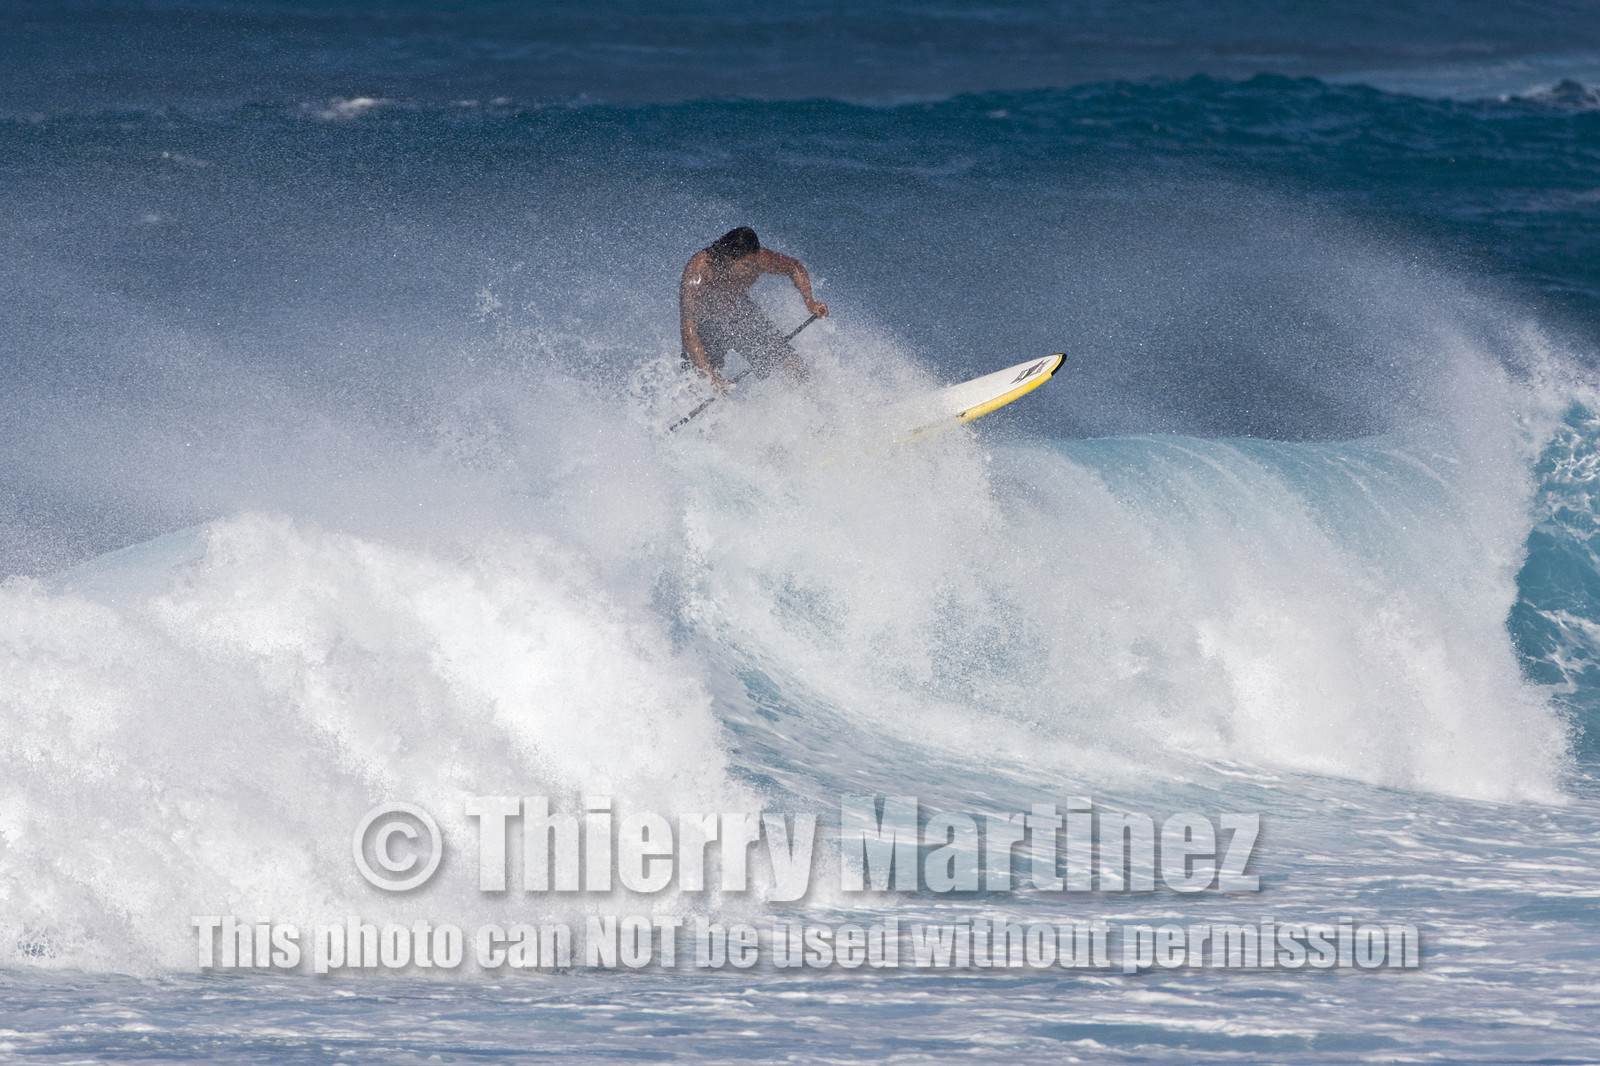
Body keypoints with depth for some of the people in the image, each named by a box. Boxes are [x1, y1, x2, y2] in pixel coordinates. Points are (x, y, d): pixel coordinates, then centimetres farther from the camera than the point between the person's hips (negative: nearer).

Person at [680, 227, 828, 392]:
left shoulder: (758, 259, -26)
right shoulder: (698, 271, -37)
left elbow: (794, 267, -2)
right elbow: (688, 331, -39)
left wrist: (809, 301, -18)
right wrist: (712, 377, -46)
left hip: (741, 313, 3)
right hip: (705, 325, -3)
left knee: (794, 369, -11)